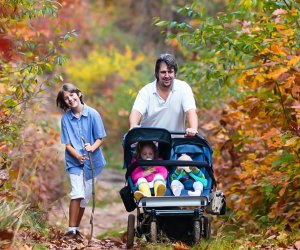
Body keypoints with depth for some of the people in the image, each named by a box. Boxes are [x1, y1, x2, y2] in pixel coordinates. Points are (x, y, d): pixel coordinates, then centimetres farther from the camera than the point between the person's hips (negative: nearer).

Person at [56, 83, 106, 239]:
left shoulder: (92, 114, -7)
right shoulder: (65, 118, -4)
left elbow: (100, 138, -3)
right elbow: (67, 144, -3)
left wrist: (92, 148, -24)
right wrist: (77, 155, -22)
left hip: (92, 161, 1)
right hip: (74, 161, -1)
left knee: (84, 197, 8)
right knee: (77, 194, -15)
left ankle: (76, 228, 19)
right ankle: (71, 230, -14)